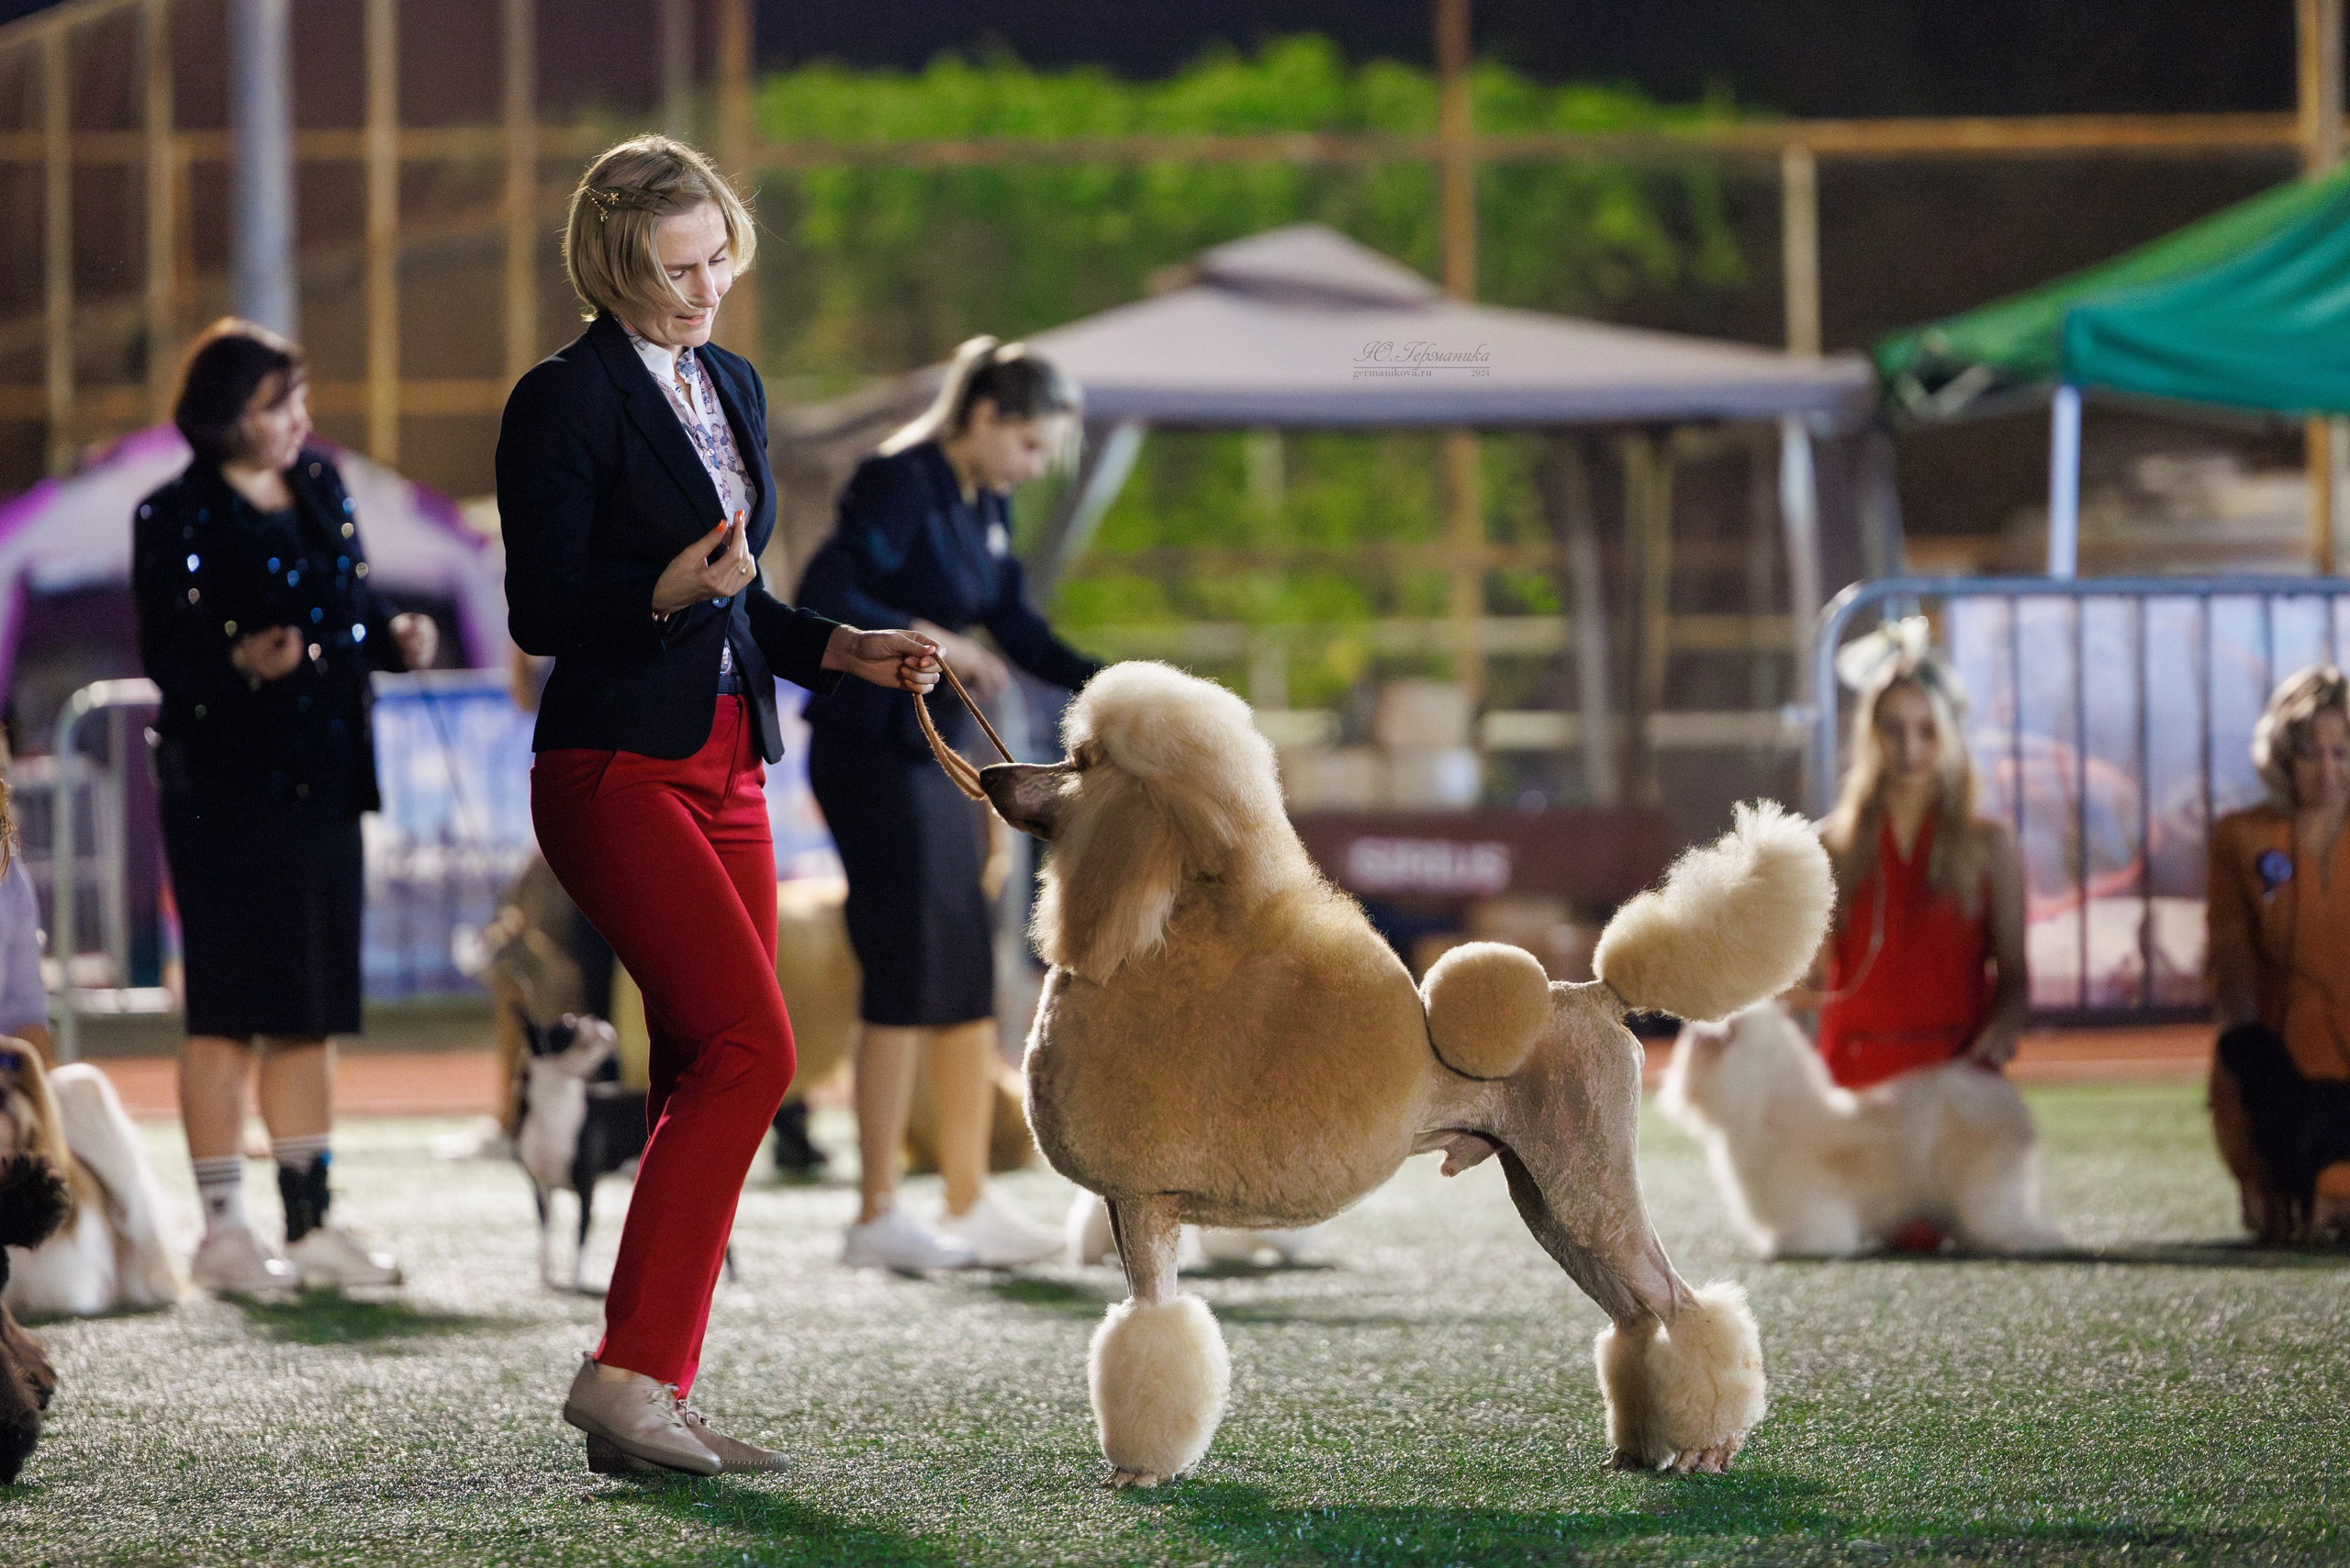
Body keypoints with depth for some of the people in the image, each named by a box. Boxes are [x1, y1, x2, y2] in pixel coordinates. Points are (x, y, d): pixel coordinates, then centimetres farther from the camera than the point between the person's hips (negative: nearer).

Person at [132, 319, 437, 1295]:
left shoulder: (321, 489, 12)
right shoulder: (178, 518, -8)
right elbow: (166, 654, -13)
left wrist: (395, 639, -1)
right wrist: (242, 663, -31)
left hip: (323, 783, 7)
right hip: (225, 785, -7)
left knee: (313, 1012, 10)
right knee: (229, 1009, -5)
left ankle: (311, 1224, 15)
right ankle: (222, 1229, -1)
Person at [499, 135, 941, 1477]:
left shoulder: (730, 386, 17)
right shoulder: (566, 398, -7)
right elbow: (542, 611, -11)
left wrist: (849, 651, 10)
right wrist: (675, 588, -26)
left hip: (725, 773, 8)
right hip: (618, 771, -8)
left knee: (708, 1076, 4)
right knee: (749, 1047, -19)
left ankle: (659, 1404, 6)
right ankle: (627, 1374, -18)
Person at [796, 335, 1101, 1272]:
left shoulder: (986, 507, 11)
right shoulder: (901, 485, -15)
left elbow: (1017, 629, 17)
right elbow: (821, 596, -24)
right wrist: (927, 638, -29)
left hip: (939, 752, 9)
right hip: (871, 750, -9)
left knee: (970, 979, 9)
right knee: (907, 976, -9)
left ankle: (971, 1205, 14)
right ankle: (876, 1219, -3)